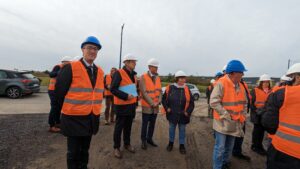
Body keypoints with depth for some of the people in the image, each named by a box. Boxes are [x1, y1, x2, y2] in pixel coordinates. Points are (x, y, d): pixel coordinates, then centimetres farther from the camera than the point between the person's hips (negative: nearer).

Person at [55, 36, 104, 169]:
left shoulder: (100, 71, 5)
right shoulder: (70, 68, -12)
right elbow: (59, 91, -7)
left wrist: (95, 108, 9)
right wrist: (67, 109, 2)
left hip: (92, 118, 5)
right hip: (74, 118, -5)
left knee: (85, 150, 22)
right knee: (73, 151, 11)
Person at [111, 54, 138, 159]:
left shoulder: (133, 74, 11)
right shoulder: (119, 73, -13)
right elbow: (113, 89, -18)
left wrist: (136, 102, 18)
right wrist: (126, 96, -24)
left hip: (132, 105, 7)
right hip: (122, 105, -7)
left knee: (128, 126, 17)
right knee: (119, 127, 6)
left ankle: (127, 144, 33)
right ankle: (116, 148, 21)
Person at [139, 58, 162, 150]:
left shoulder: (158, 78, 6)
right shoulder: (143, 77, -12)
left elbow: (160, 91, 7)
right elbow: (144, 92, -17)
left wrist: (158, 102, -8)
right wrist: (152, 103, -16)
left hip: (156, 106, 5)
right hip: (146, 106, -5)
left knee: (152, 124, 15)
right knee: (145, 124, 7)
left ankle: (149, 139, 32)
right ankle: (143, 141, 24)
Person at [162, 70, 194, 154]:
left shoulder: (187, 90, -4)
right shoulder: (170, 88, -8)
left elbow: (191, 103, 1)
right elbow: (164, 99, 2)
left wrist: (188, 112, -7)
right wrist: (167, 108, -6)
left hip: (183, 115, 1)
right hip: (172, 114, 0)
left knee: (182, 130, 14)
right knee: (171, 129, 16)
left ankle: (182, 145, 33)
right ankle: (171, 143, 38)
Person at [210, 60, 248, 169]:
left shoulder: (240, 86, 5)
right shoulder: (221, 84, -19)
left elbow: (244, 103, 15)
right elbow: (214, 102, -24)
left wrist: (243, 117, 7)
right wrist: (226, 115, -21)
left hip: (235, 123, 8)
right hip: (223, 122, -7)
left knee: (229, 147, 22)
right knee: (220, 148, 2)